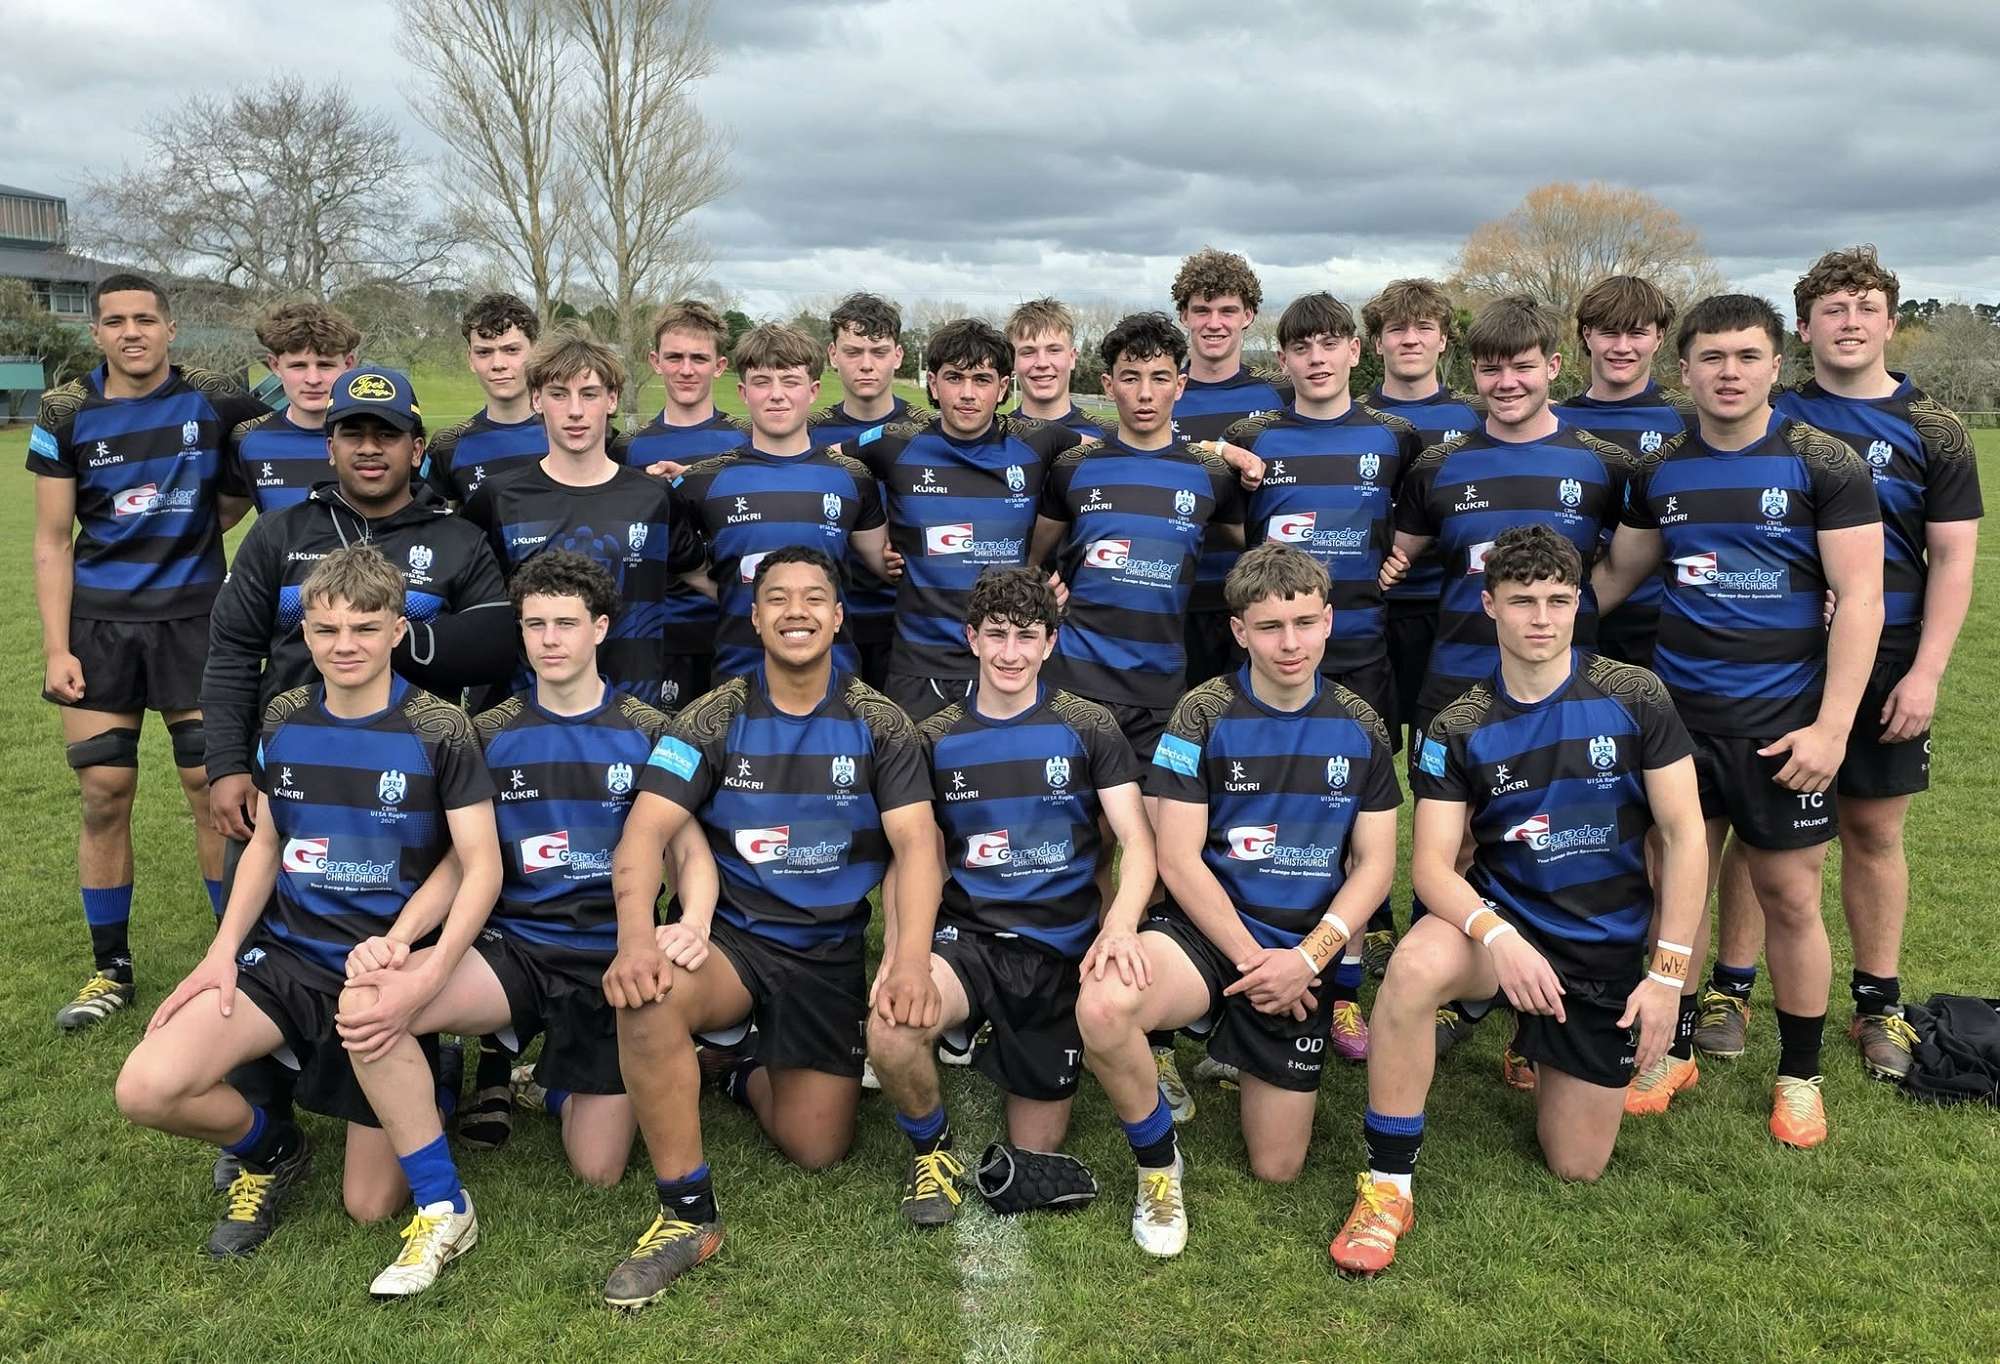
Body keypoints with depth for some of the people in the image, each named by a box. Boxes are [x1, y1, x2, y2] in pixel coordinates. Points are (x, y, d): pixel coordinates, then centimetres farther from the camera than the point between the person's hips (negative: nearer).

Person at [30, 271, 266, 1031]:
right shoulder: (66, 415, 1)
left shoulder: (214, 403, -2)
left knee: (214, 788, -1)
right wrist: (55, 649, -5)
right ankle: (110, 970, 18)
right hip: (100, 624, 1)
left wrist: (227, 503, -2)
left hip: (194, 618, -1)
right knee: (104, 796, 4)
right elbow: (52, 542, 2)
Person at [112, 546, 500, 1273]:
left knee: (369, 1206, -6)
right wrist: (222, 950, -1)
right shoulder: (283, 720, 3)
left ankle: (444, 1206, 31)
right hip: (287, 952, 4)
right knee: (146, 1090, -20)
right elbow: (266, 843, 13)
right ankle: (270, 1149, 11)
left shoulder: (439, 731, -12)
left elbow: (481, 865, -13)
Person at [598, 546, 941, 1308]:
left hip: (832, 951, 1)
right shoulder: (713, 719, -3)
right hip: (732, 935, -1)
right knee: (647, 994, -34)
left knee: (815, 1150, -4)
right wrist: (636, 937, -33)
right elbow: (646, 832, -13)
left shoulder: (878, 724, -3)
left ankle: (751, 1079, 33)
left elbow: (916, 844, -12)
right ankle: (687, 1213, -18)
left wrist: (911, 959, -29)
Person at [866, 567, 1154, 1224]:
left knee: (1035, 1156, 4)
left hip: (1062, 948, 0)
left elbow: (1137, 841, -5)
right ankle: (931, 1149, -2)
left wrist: (1119, 925, -26)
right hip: (968, 937, 0)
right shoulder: (937, 740, 7)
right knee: (889, 1029, -34)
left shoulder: (1087, 728, 2)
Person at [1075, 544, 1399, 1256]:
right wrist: (1251, 961, -15)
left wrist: (1306, 959, -13)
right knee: (1102, 1006, -37)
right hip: (1207, 930, -3)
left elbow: (1374, 866, 2)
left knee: (1277, 1168, 3)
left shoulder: (1360, 728, 3)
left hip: (1305, 951, 3)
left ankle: (1233, 1052, 35)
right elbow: (1178, 860, -9)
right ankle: (1158, 1161, -7)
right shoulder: (1204, 715, -7)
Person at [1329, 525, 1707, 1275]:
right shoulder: (1457, 728, -7)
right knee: (1415, 966, -37)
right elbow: (1432, 863, -13)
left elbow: (1683, 834, -5)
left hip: (1611, 947, 1)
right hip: (1506, 919, -1)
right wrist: (1494, 935, -33)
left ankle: (1543, 1043, 36)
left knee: (1575, 1167, 3)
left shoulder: (1634, 698, -7)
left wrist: (1668, 971, -11)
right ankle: (1386, 1186, -20)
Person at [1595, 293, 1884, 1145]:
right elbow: (1617, 573, 16)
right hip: (1678, 714, 3)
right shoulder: (1660, 471, 6)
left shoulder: (1823, 464, -6)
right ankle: (1674, 1050, 26)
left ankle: (1800, 1075, 23)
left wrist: (1832, 726, -15)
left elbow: (1859, 599, -9)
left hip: (1783, 721, -3)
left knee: (1790, 897, 5)